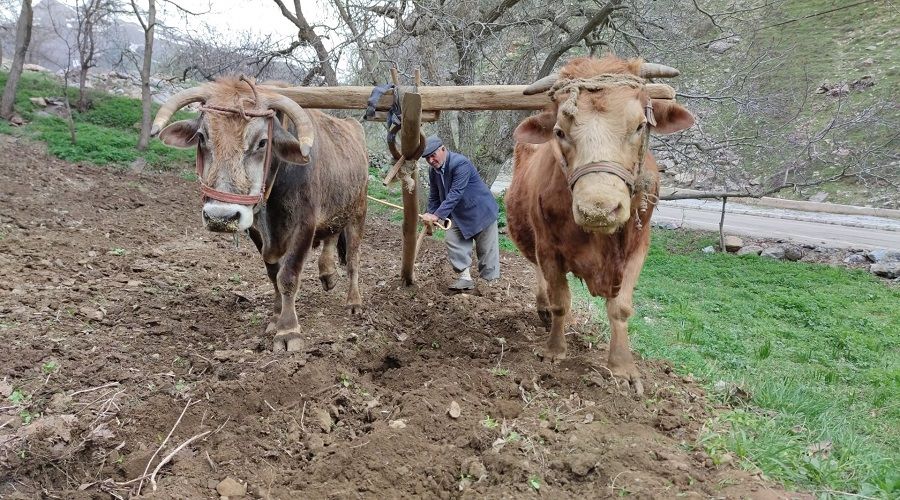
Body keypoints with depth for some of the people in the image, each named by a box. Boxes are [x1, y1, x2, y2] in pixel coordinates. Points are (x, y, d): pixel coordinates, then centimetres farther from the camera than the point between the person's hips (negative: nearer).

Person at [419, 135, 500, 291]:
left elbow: (455, 194, -35)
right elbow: (434, 196, 8)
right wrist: (430, 217, -4)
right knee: (453, 241, -3)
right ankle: (465, 278, 3)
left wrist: (437, 215, -38)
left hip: (481, 212, -7)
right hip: (459, 216, 7)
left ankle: (490, 283, 12)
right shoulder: (433, 171, -2)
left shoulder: (461, 164, -28)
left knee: (486, 249, 1)